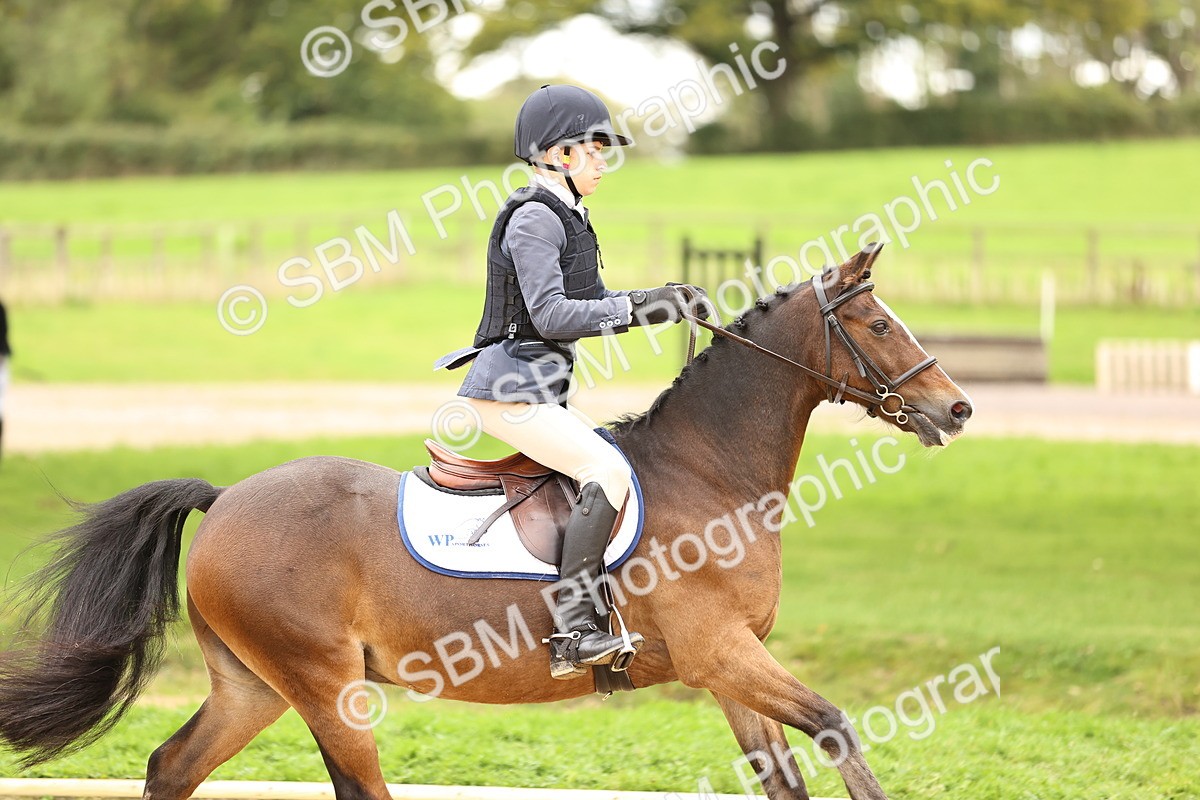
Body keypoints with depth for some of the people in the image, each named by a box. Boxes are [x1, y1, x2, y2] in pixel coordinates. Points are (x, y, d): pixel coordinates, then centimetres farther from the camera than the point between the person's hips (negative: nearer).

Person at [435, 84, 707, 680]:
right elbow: (551, 314, -22)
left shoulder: (564, 217, 18)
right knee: (607, 470, -25)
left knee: (619, 459, 16)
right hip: (510, 389, -11)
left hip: (540, 391, 11)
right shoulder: (533, 218, -13)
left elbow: (592, 305, 23)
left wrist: (661, 299, 7)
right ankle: (573, 631, -30)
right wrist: (637, 307, -17)